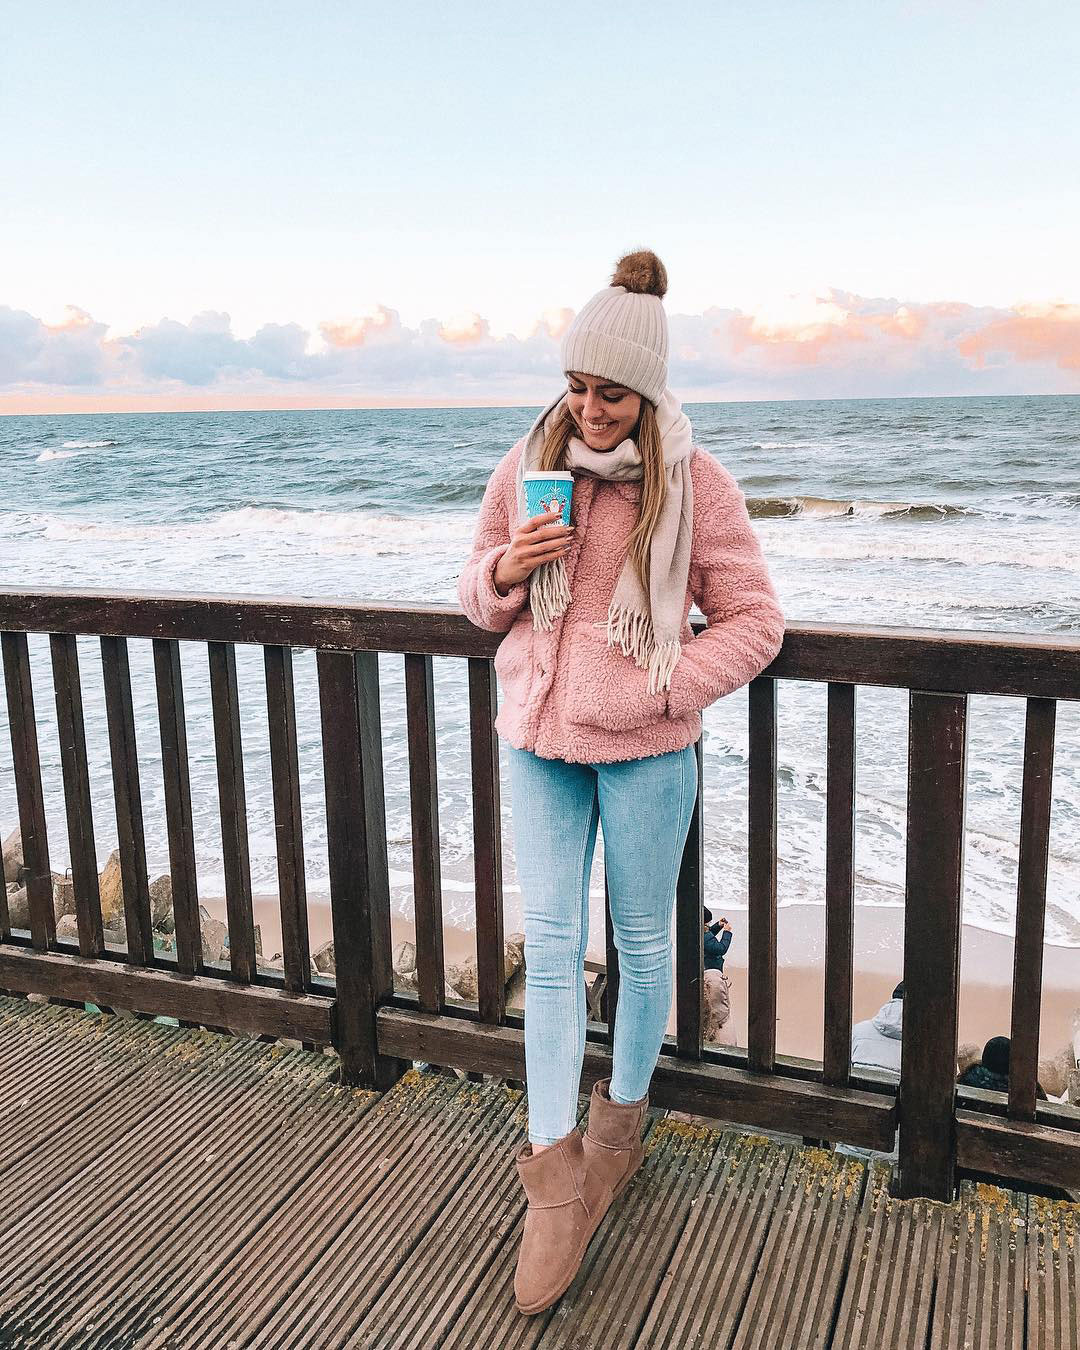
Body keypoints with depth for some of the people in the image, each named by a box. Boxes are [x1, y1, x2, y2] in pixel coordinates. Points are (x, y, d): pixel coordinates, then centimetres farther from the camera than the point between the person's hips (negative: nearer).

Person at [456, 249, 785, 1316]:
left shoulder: (694, 483, -9)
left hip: (644, 749, -2)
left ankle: (622, 1121, 36)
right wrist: (507, 570, -13)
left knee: (641, 943, 12)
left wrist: (656, 688, -18)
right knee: (550, 946, 3)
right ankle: (555, 1182, 13)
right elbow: (478, 590, 10)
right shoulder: (528, 463, 1)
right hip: (538, 738, 3)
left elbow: (753, 620, -6)